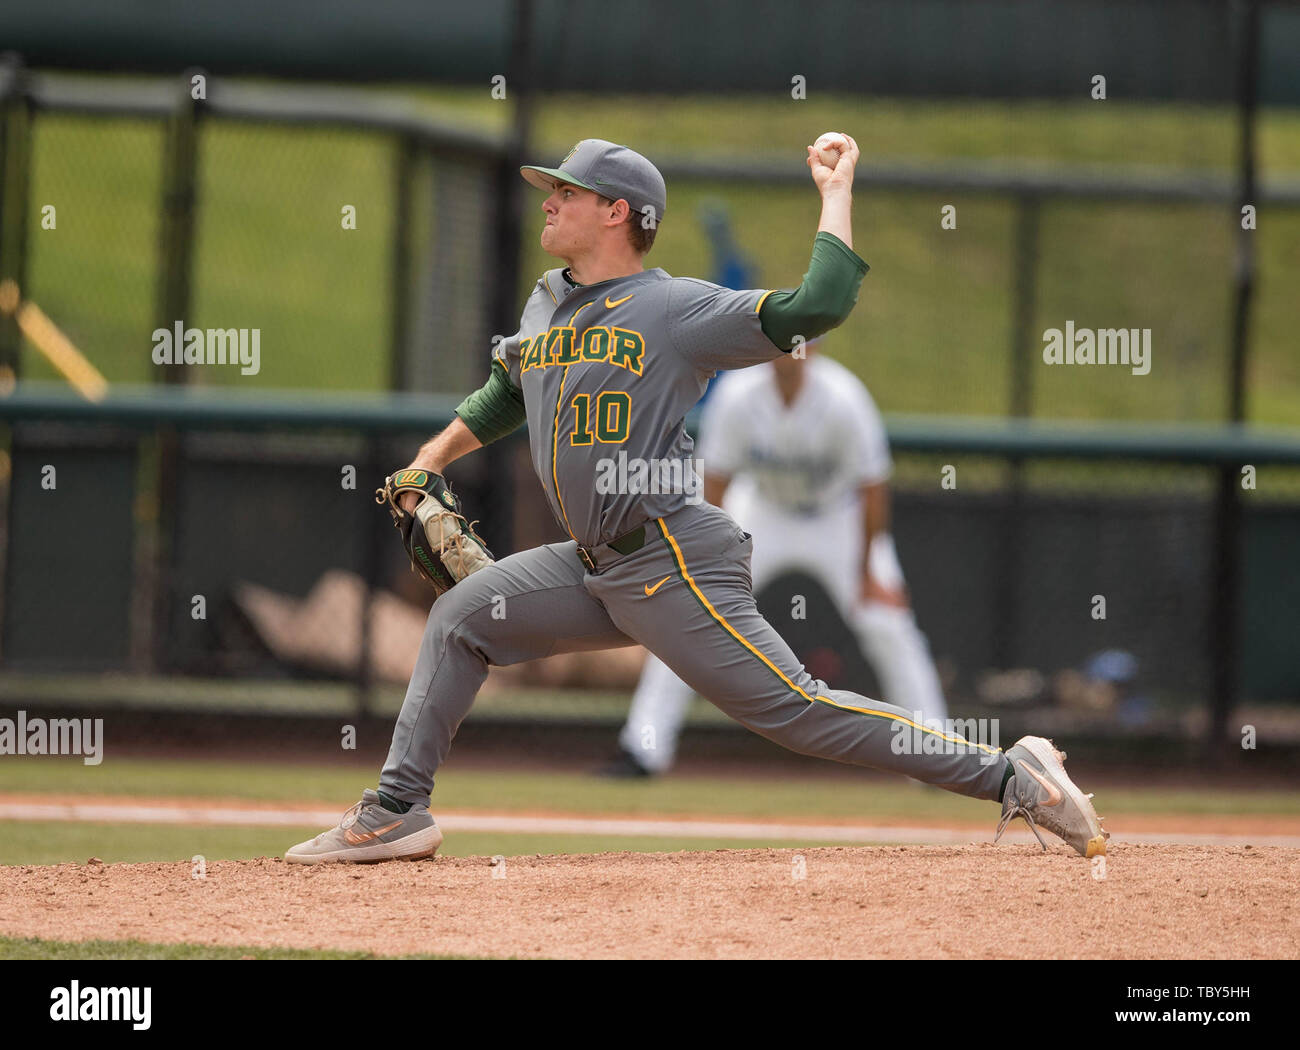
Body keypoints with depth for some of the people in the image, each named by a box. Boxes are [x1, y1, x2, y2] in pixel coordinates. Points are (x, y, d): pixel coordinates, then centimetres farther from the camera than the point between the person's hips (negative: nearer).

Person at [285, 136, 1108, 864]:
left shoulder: (677, 310, -10)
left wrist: (837, 195, -15)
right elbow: (508, 391, 34)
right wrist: (429, 462, 28)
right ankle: (398, 812, 17)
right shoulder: (546, 303, 14)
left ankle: (1010, 777, -15)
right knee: (461, 618, 11)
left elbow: (817, 307, -20)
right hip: (597, 567, 8)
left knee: (794, 708, -15)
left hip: (676, 565, -8)